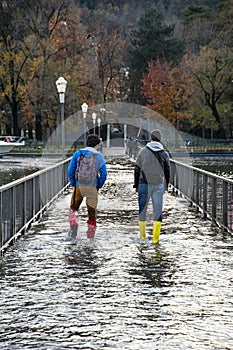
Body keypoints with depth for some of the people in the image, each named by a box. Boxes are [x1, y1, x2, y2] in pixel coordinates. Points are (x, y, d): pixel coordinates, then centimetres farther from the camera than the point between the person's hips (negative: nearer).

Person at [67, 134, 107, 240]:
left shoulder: (78, 153, 3)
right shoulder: (99, 156, 0)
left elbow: (70, 170, 1)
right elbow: (104, 173, -3)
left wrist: (73, 184, 12)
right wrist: (99, 186, 9)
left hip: (79, 186, 1)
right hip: (92, 187, 0)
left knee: (73, 207, 16)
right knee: (92, 211, 10)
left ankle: (73, 225, -9)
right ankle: (91, 235, 16)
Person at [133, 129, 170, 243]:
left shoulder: (143, 151, -1)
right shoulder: (164, 154, 3)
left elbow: (137, 169, 1)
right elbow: (167, 172, 6)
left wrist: (136, 185, 8)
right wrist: (165, 186, 16)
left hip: (144, 184, -1)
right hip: (159, 185, 1)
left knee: (142, 209, 11)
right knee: (158, 210, 2)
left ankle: (142, 235, 18)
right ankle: (155, 237, -4)